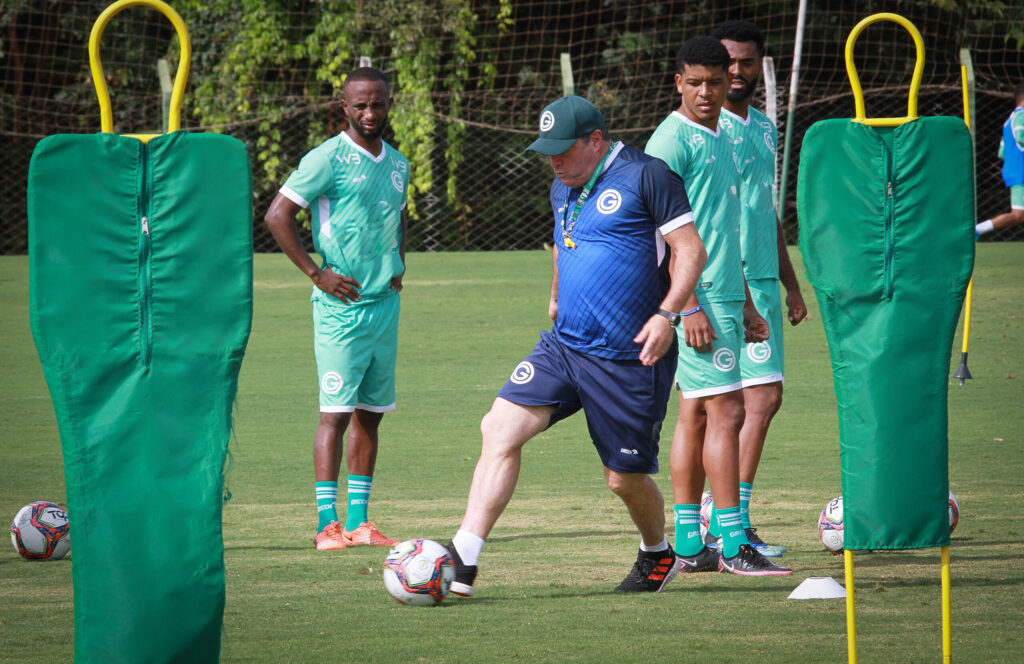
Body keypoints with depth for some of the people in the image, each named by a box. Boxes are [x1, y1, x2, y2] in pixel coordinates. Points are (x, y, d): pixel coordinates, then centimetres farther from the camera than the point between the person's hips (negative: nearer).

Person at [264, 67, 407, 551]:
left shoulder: (398, 165, 13)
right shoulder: (328, 158, -8)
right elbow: (277, 216, -11)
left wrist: (399, 266, 14)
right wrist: (316, 274, -13)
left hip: (385, 302, 7)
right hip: (340, 305, -7)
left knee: (371, 412, 8)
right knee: (337, 410, -9)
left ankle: (358, 520, 13)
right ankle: (327, 524, -9)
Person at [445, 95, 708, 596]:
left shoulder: (644, 176, -10)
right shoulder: (562, 190, 14)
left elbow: (690, 250, -13)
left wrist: (666, 315, -22)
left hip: (629, 360, -6)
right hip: (563, 346, 6)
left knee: (625, 479, 3)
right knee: (500, 428, -12)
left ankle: (658, 556, 34)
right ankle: (463, 561, -14)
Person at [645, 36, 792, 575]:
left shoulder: (721, 140, 18)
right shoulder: (672, 140, -10)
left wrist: (744, 305, 23)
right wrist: (690, 306, -20)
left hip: (722, 296, 9)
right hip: (696, 297, -9)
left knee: (695, 415, 9)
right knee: (726, 411, -11)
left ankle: (687, 544, 11)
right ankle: (733, 545, -11)